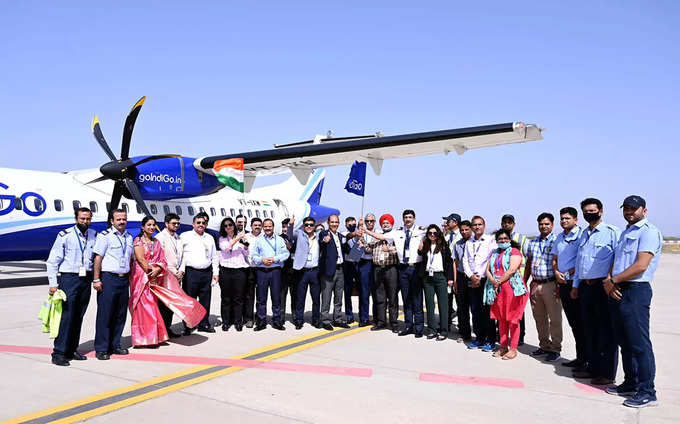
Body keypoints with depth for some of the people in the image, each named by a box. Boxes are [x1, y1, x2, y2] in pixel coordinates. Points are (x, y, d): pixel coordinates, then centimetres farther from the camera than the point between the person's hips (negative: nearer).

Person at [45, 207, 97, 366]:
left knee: (78, 317, 10)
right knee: (66, 315, -9)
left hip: (86, 280, 4)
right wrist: (53, 284, -9)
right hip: (68, 278, -4)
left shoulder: (94, 235, 8)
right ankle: (59, 353, -2)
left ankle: (71, 350, 20)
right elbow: (53, 261, -4)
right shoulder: (65, 235, -5)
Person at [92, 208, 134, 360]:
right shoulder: (104, 235, -5)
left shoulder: (129, 237, 14)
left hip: (124, 279, 6)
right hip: (108, 278, -6)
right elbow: (98, 258, -9)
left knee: (120, 314, 10)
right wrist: (96, 279, -14)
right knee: (105, 314, -3)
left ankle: (115, 345, 21)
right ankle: (101, 349, 5)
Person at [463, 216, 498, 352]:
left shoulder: (490, 240, -1)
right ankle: (479, 338, 17)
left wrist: (479, 277, -10)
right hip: (472, 281, 5)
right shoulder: (469, 243, 16)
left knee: (487, 311, -3)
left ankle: (490, 340, 5)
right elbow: (465, 260, 13)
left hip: (486, 280, -5)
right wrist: (471, 276, -3)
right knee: (475, 311, 7)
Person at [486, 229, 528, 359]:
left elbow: (512, 270, -13)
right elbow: (488, 270, 11)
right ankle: (503, 347, 16)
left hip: (512, 289, -6)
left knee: (512, 319, -4)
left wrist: (499, 282, -10)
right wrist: (494, 282, -7)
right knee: (501, 319, 9)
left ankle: (513, 349, 2)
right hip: (497, 290, 6)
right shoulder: (494, 253, 19)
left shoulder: (514, 251, -1)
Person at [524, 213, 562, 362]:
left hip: (551, 284, -6)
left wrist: (560, 285, -14)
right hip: (535, 284, 6)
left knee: (555, 319, 1)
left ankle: (555, 349, 12)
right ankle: (544, 346, 25)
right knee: (539, 318, 13)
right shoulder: (532, 243, 13)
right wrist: (524, 283, 15)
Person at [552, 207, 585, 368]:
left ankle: (583, 358, 6)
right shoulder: (559, 237, 16)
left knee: (580, 322, -2)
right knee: (572, 322, 12)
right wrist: (556, 272, 1)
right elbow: (554, 259, 20)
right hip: (563, 283, 7)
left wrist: (567, 273, -14)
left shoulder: (581, 235, -8)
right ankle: (580, 357, 21)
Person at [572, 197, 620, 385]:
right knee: (589, 329, 13)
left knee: (607, 330, 0)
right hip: (585, 287, 7)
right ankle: (593, 368, 24)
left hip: (603, 286, -7)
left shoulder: (612, 232, -5)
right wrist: (576, 285, 19)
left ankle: (608, 373, 8)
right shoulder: (583, 234, 18)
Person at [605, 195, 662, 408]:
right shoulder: (624, 233, 21)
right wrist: (609, 281, -1)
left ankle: (647, 392, 2)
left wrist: (613, 281, -11)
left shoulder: (649, 232, -9)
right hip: (618, 292, 9)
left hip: (636, 291, -9)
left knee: (639, 343, -5)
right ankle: (631, 383, 26)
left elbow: (641, 266, -18)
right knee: (624, 341, 15)